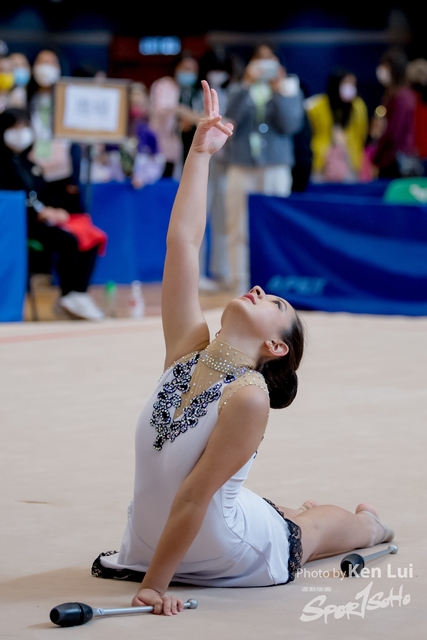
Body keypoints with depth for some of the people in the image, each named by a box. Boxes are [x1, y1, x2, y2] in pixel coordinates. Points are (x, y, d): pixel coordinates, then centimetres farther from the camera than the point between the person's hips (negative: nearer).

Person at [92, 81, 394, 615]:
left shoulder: (249, 397, -33)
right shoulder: (189, 346, -15)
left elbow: (194, 497, -33)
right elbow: (182, 240, -18)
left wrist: (153, 587, -31)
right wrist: (200, 151, -17)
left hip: (236, 558, -4)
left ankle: (370, 523, 61)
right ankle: (301, 508, 59)